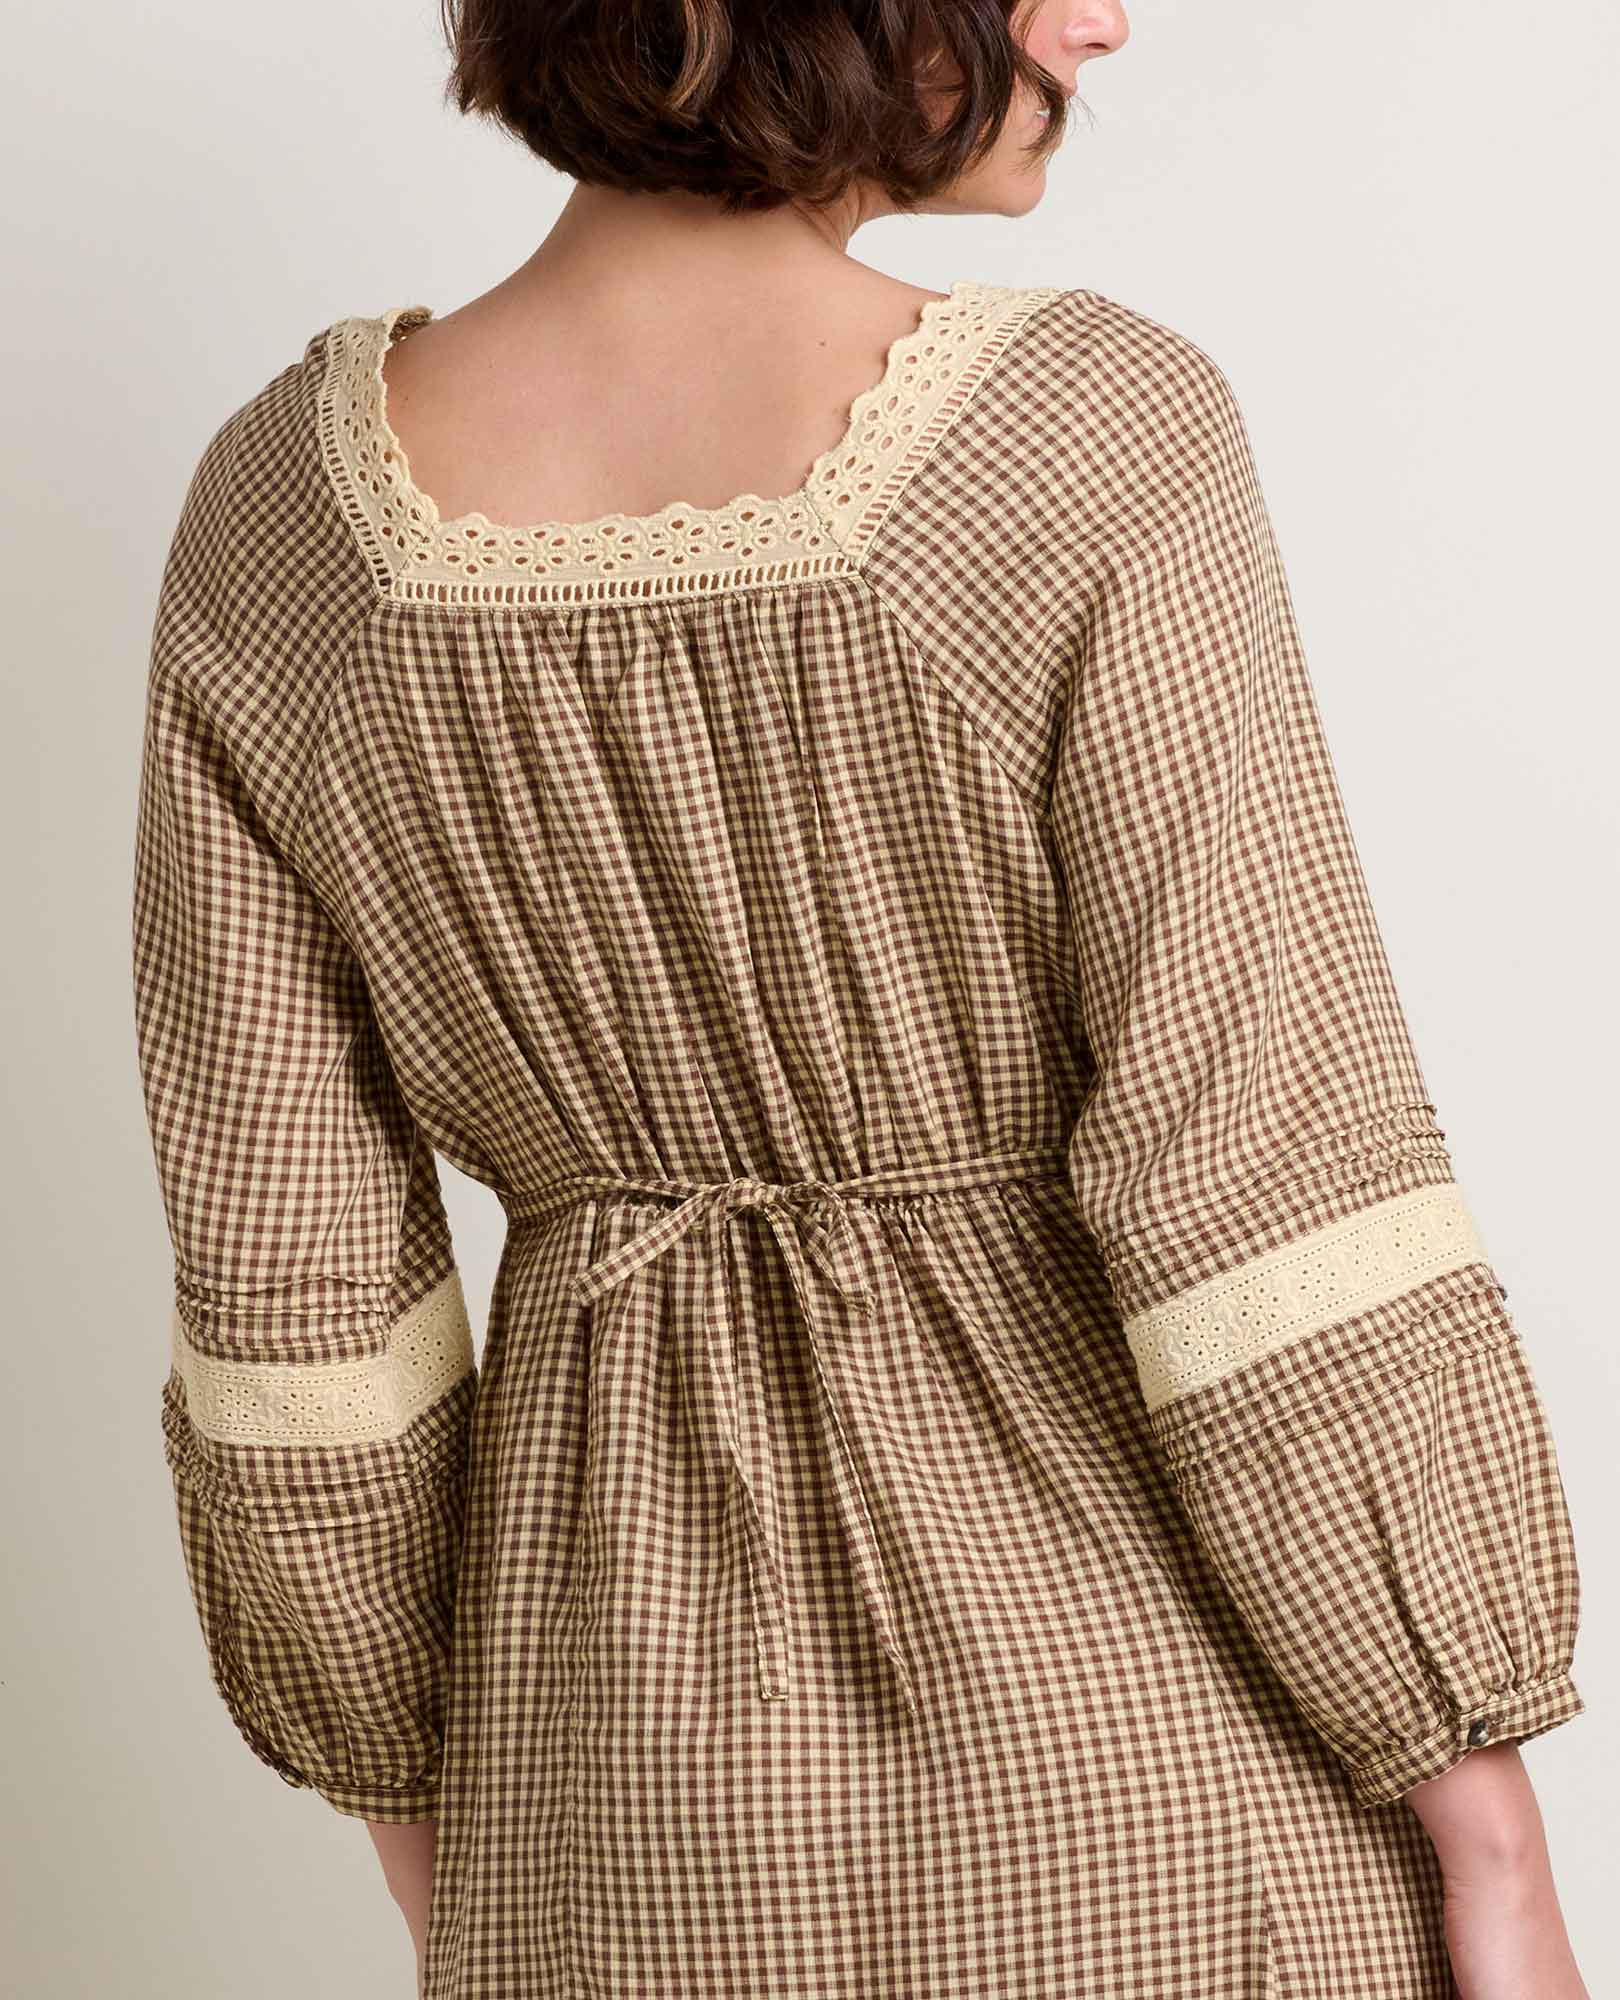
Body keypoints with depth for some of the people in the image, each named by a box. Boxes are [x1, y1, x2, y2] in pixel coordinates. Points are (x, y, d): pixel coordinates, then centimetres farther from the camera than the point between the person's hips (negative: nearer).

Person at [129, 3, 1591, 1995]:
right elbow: (1275, 1201, -19)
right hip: (1134, 1771, -3)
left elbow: (288, 1279, -3)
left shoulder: (286, 510, -8)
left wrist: (428, 1834, 10)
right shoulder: (1096, 445, -19)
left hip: (659, 1811, 4)